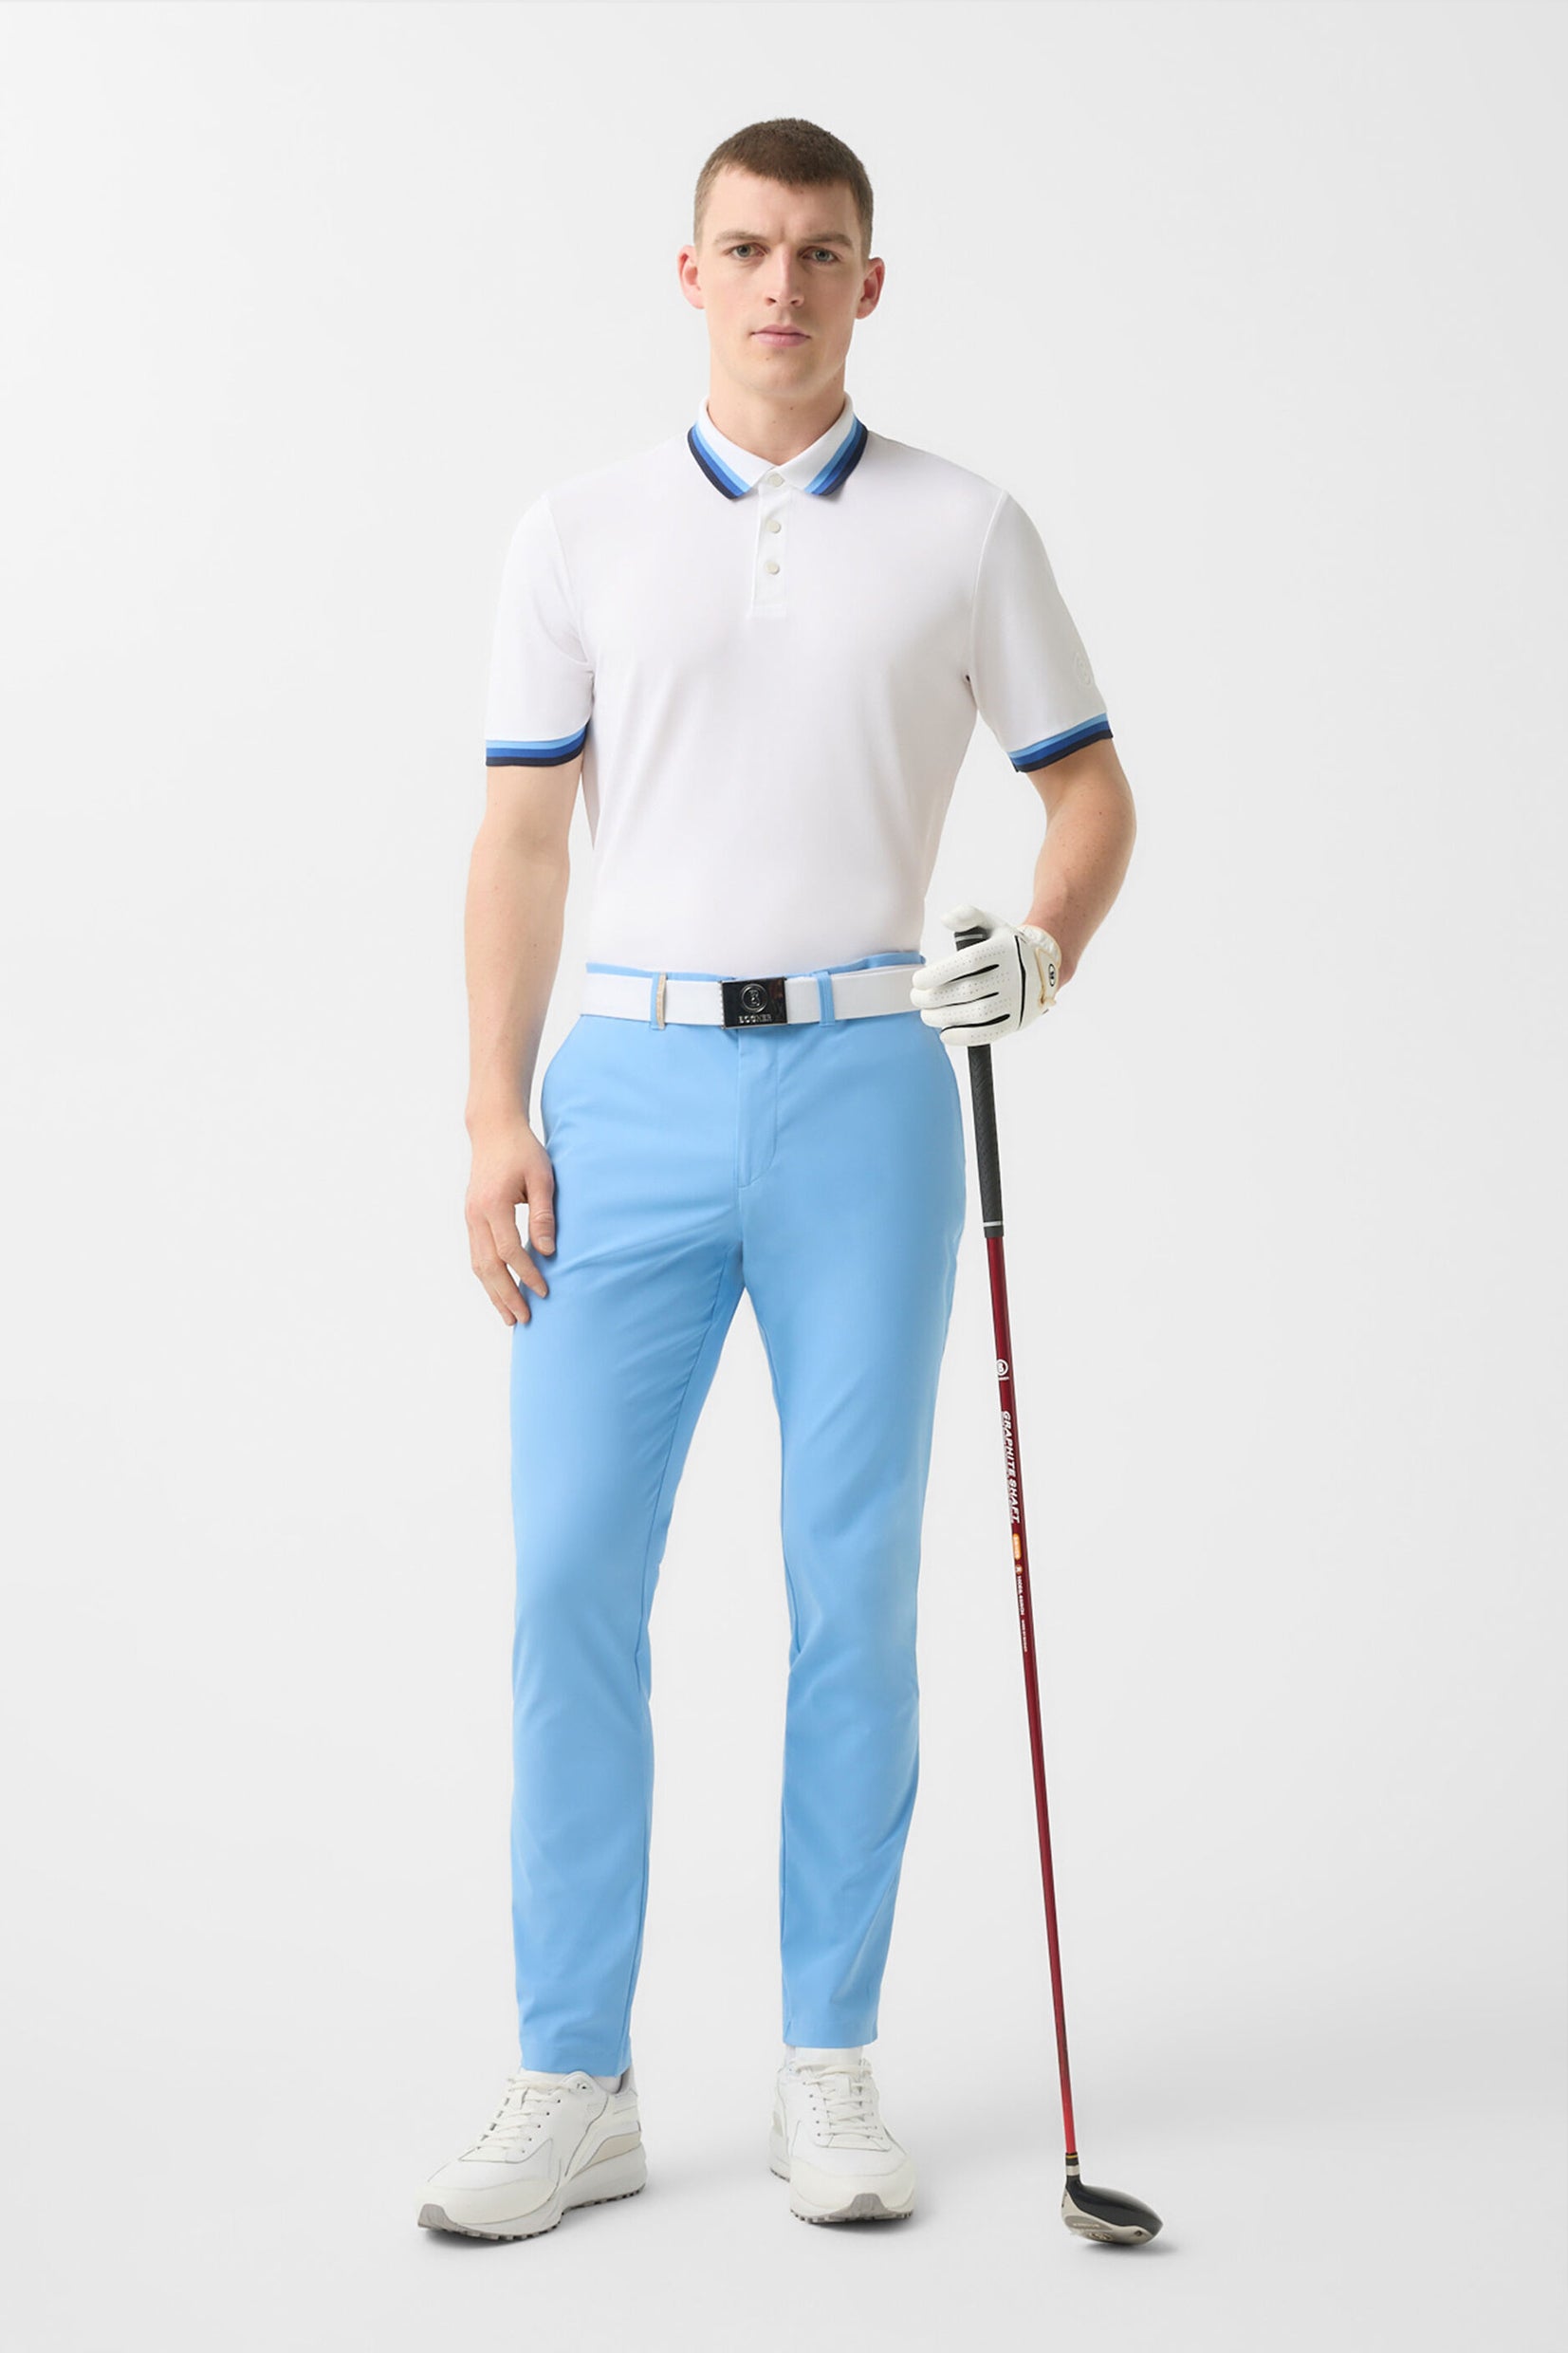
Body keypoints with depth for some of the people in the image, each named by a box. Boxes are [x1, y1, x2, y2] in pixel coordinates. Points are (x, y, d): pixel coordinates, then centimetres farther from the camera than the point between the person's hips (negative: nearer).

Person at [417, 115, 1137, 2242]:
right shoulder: (580, 535, 9)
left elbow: (1092, 792, 11)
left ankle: (830, 2062, 14)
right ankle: (575, 2083, 7)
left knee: (855, 1584, 2)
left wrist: (1043, 947, -10)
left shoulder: (966, 531, 7)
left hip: (866, 1086, -1)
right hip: (634, 1091, 1)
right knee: (574, 1575, -3)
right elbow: (521, 841, 8)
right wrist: (496, 1115, 0)